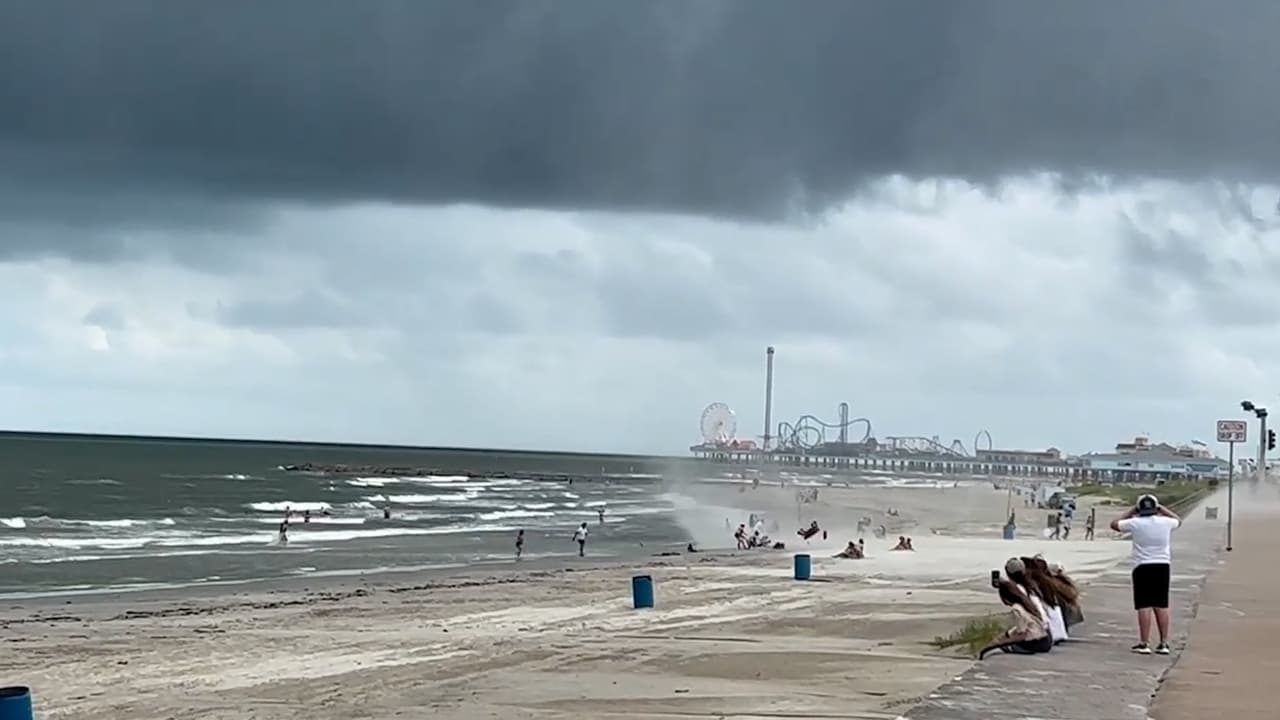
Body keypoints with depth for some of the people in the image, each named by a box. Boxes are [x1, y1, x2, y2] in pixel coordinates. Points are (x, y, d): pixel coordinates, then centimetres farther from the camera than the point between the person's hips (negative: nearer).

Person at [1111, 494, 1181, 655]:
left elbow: (1114, 524, 10)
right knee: (1162, 605, 8)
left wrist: (1130, 512, 17)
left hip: (1142, 567, -3)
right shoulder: (1165, 522, 0)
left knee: (1144, 605, -3)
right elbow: (1178, 520, 25)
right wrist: (1163, 509, 28)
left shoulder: (1135, 523, -8)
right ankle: (1164, 643, 10)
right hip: (1163, 566, 3)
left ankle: (1144, 643, -6)